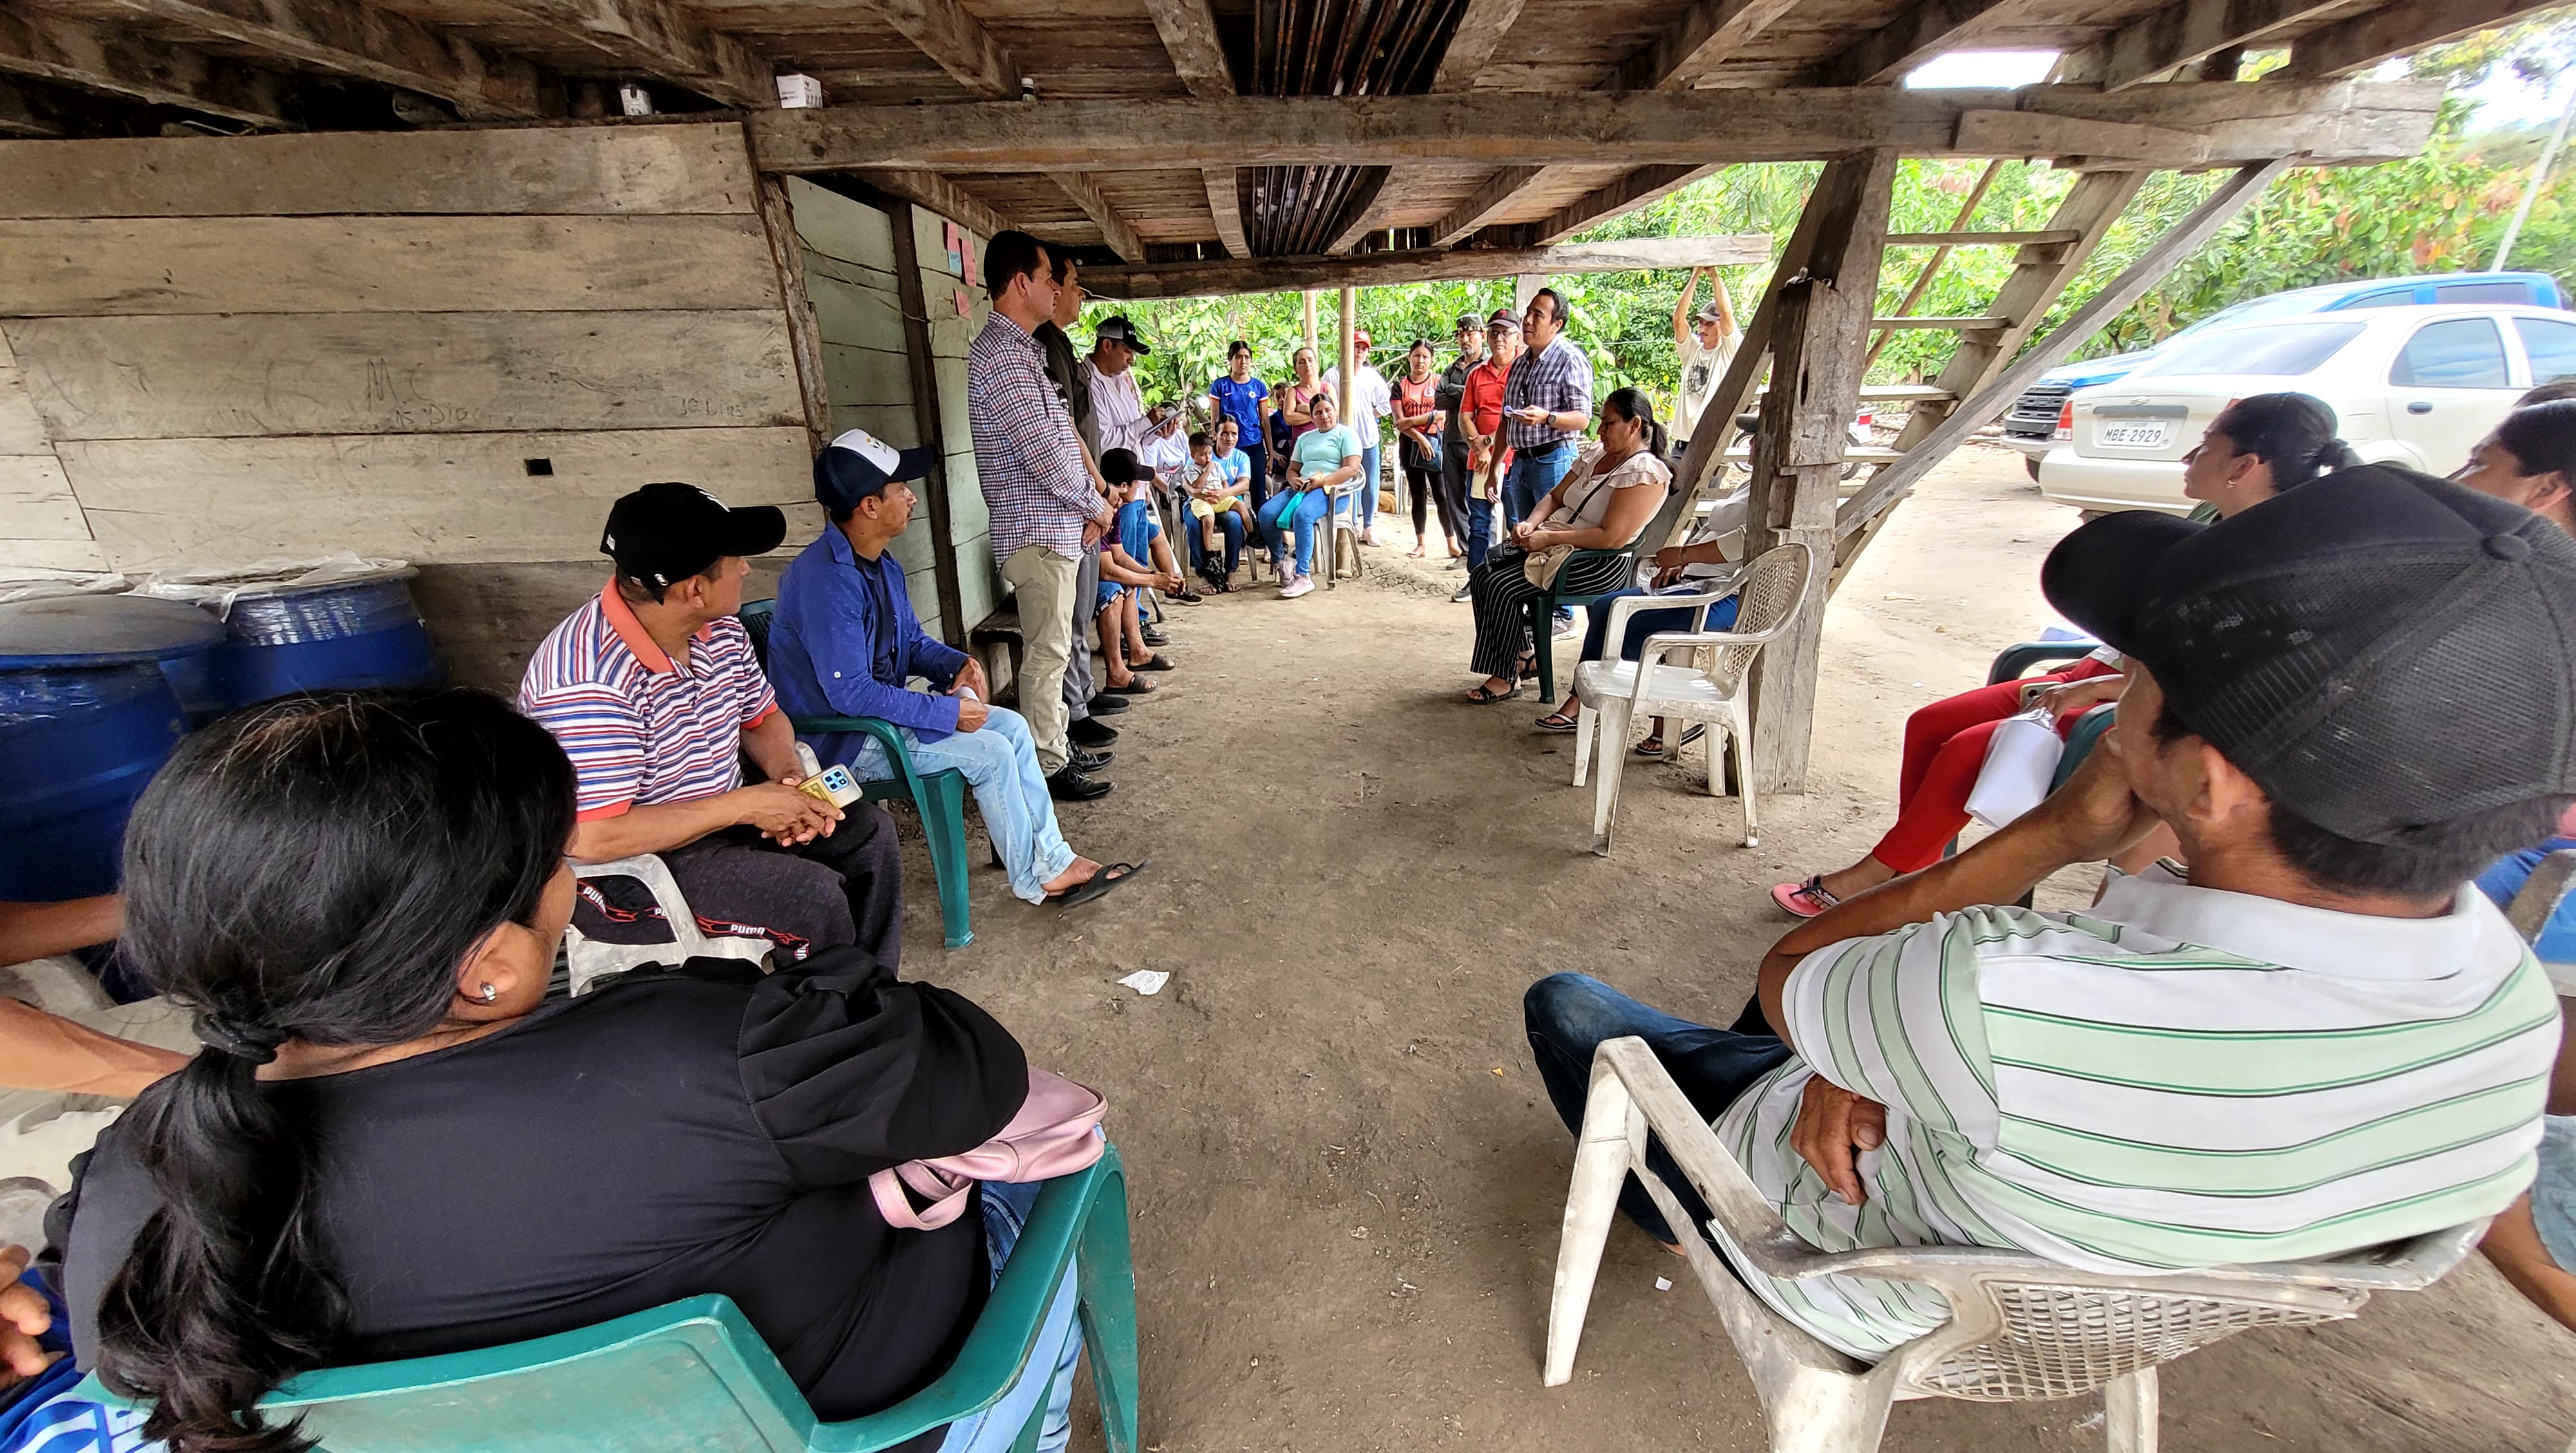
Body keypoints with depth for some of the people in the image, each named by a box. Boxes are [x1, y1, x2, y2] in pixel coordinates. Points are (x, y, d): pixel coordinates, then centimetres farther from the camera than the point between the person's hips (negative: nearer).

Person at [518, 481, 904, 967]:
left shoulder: (720, 631, -4)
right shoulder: (592, 681, -30)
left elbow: (761, 717, 10)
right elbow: (591, 839, -31)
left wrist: (789, 780, -12)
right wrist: (744, 805, -27)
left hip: (717, 817, 8)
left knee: (869, 831, 2)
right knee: (812, 897, -24)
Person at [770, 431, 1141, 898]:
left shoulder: (883, 566, 5)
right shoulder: (825, 578, -26)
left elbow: (913, 642, 15)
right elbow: (850, 693, -29)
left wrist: (957, 664, -6)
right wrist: (948, 711, -24)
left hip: (881, 711, 9)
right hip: (842, 739, -9)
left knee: (1011, 725, -1)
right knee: (988, 751, -18)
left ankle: (1052, 858, 1)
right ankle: (1034, 880, 0)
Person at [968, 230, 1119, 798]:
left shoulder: (1018, 350, 18)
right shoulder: (1003, 356, -16)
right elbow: (1043, 455, -21)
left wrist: (1089, 506, 9)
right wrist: (1097, 506, -7)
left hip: (1055, 528, 10)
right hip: (1040, 532, -10)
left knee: (1052, 648, 16)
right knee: (1047, 654, -3)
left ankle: (1056, 744, 28)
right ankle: (1048, 766, 6)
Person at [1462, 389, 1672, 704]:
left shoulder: (1645, 472, -14)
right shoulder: (1596, 454, 13)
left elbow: (1611, 538, -24)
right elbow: (1555, 496, 17)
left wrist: (1548, 538, -22)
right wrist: (1531, 524, -4)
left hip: (1601, 563, -9)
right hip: (1557, 546, 9)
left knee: (1502, 587, -22)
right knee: (1481, 576, -3)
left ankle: (1506, 678, -8)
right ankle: (1523, 655, 9)